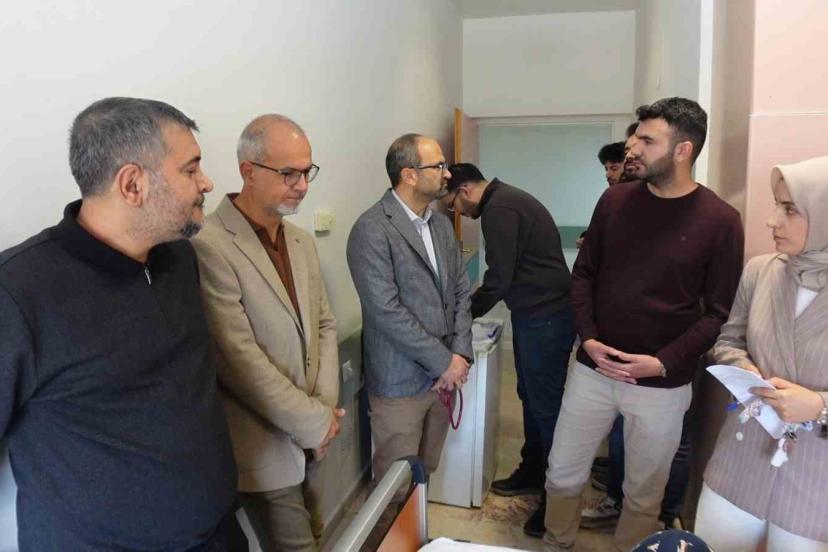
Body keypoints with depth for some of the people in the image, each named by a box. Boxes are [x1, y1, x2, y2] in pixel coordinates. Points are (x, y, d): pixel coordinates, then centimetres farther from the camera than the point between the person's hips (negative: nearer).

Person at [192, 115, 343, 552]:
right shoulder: (209, 246, -19)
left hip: (309, 435, 7)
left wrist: (326, 406, -2)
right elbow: (240, 361, -22)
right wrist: (316, 421, -14)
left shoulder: (302, 241, 7)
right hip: (267, 449, -7)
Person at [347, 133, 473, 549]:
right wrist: (444, 362, -16)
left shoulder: (441, 223, 8)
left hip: (443, 373, 7)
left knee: (425, 475, 21)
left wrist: (460, 354, -4)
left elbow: (461, 290, 9)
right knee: (397, 486, 9)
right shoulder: (372, 230, -16)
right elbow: (386, 311, -21)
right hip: (400, 381, -7)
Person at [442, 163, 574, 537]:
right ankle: (532, 473, 33)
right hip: (535, 313, 10)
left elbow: (500, 278, -18)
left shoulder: (498, 209, -16)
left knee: (547, 405, -1)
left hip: (546, 317, -10)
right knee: (531, 397, 18)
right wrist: (478, 300, 18)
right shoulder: (506, 199, 15)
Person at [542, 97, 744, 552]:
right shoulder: (615, 200, 0)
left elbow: (717, 313, -7)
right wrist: (587, 338, -8)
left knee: (644, 492, 16)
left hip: (662, 385, -2)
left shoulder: (719, 220, -9)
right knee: (562, 473, 14)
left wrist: (663, 363, -17)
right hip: (592, 369, 3)